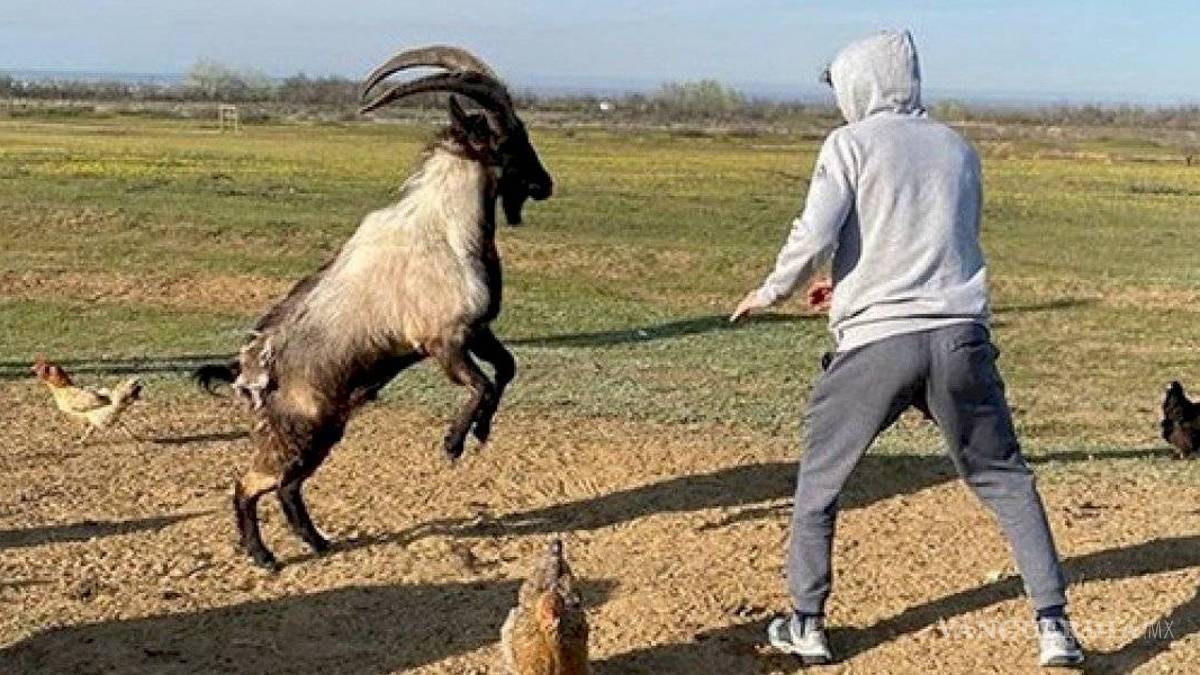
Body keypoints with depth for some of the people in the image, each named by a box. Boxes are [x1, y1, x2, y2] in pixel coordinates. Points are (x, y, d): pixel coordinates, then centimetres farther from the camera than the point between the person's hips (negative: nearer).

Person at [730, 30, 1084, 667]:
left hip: (874, 344, -3)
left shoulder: (851, 143, 1)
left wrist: (771, 291, 8)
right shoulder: (957, 149, 16)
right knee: (1005, 479, 14)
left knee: (819, 480, 15)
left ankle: (807, 624, 19)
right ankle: (1054, 626, 9)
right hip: (959, 339, 4)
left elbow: (815, 237, -10)